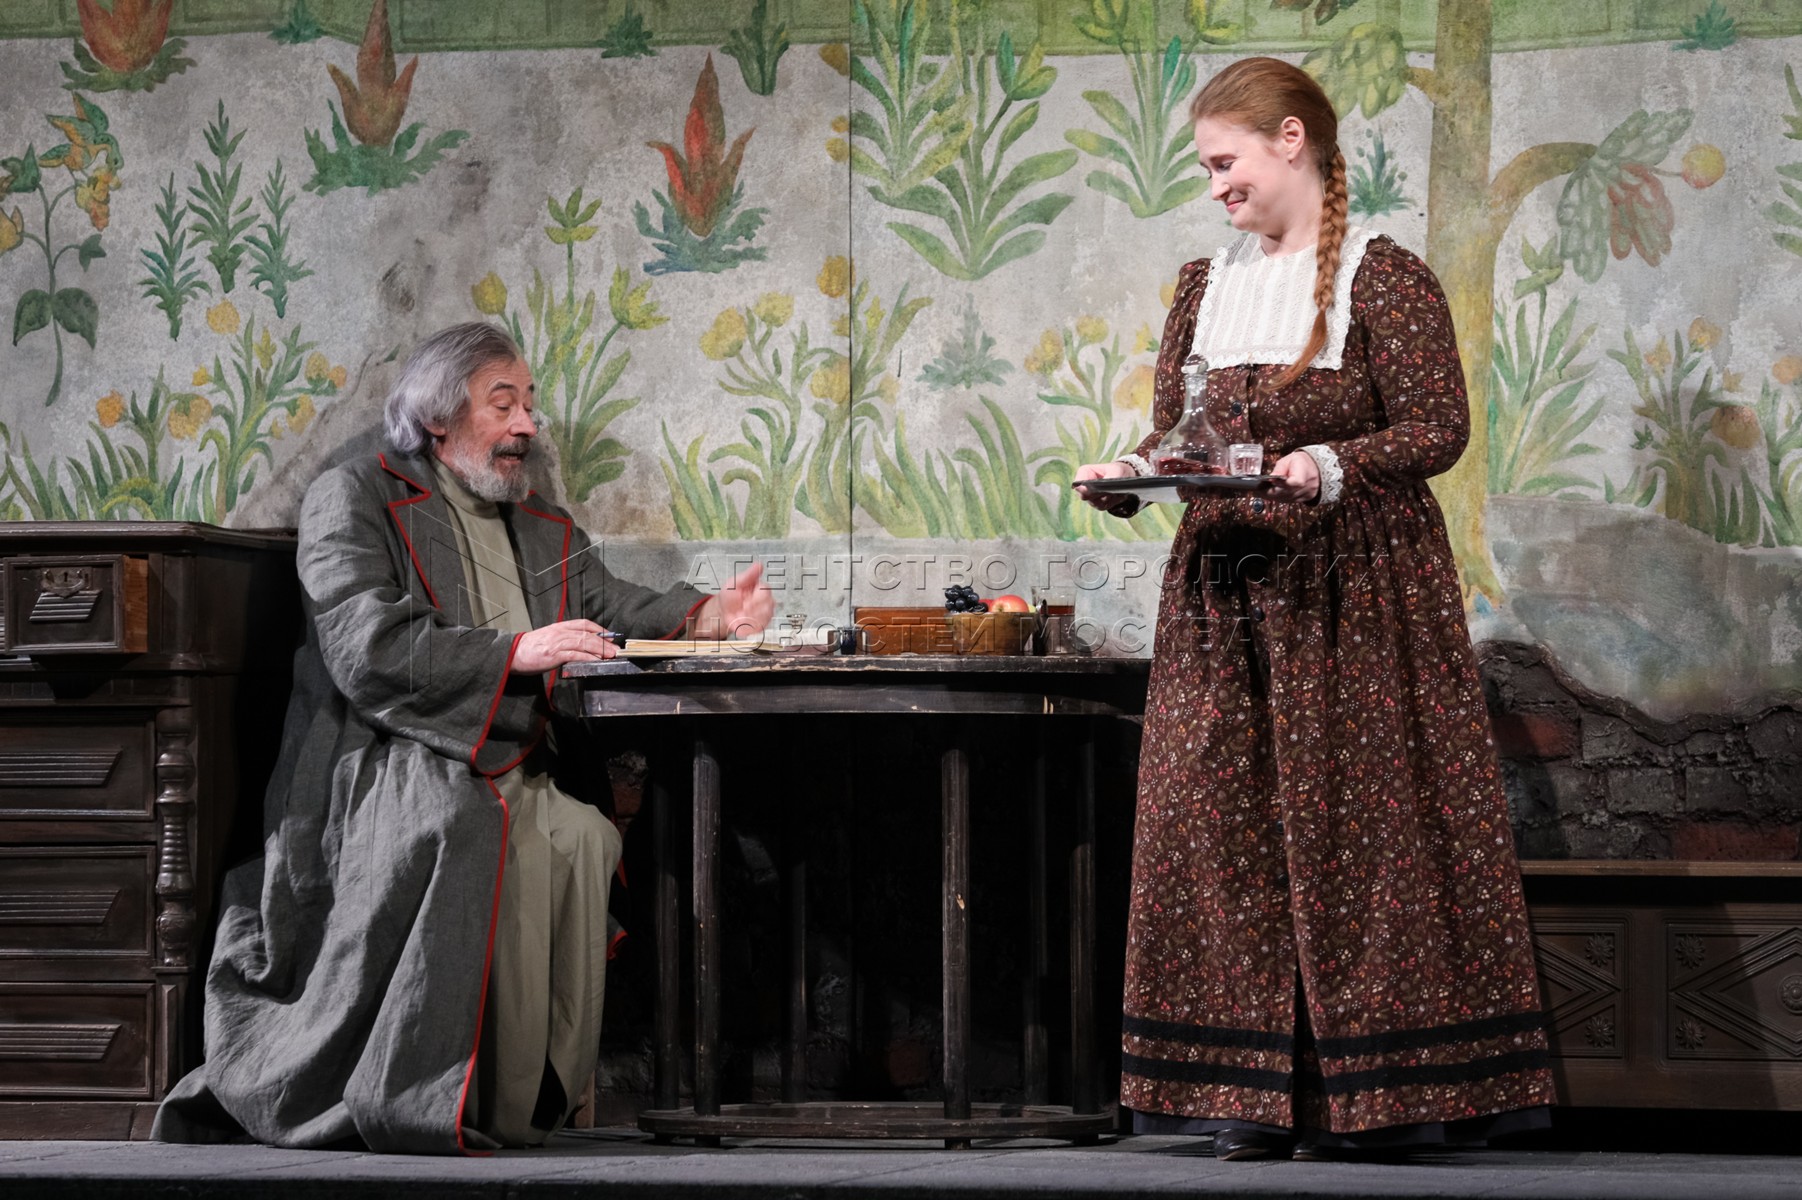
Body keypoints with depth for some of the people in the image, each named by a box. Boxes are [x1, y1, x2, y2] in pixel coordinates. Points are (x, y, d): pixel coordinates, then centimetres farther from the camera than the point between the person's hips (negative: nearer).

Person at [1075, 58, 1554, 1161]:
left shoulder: (1384, 279, -6)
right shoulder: (1207, 286, 13)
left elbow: (1437, 429, -10)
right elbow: (1176, 432, 16)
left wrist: (1331, 467, -25)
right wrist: (1127, 474, -5)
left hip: (1356, 595, -6)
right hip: (1226, 593, 6)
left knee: (1351, 821, -5)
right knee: (1224, 822, 2)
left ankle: (1361, 1095, 1)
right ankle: (1261, 1096, 7)